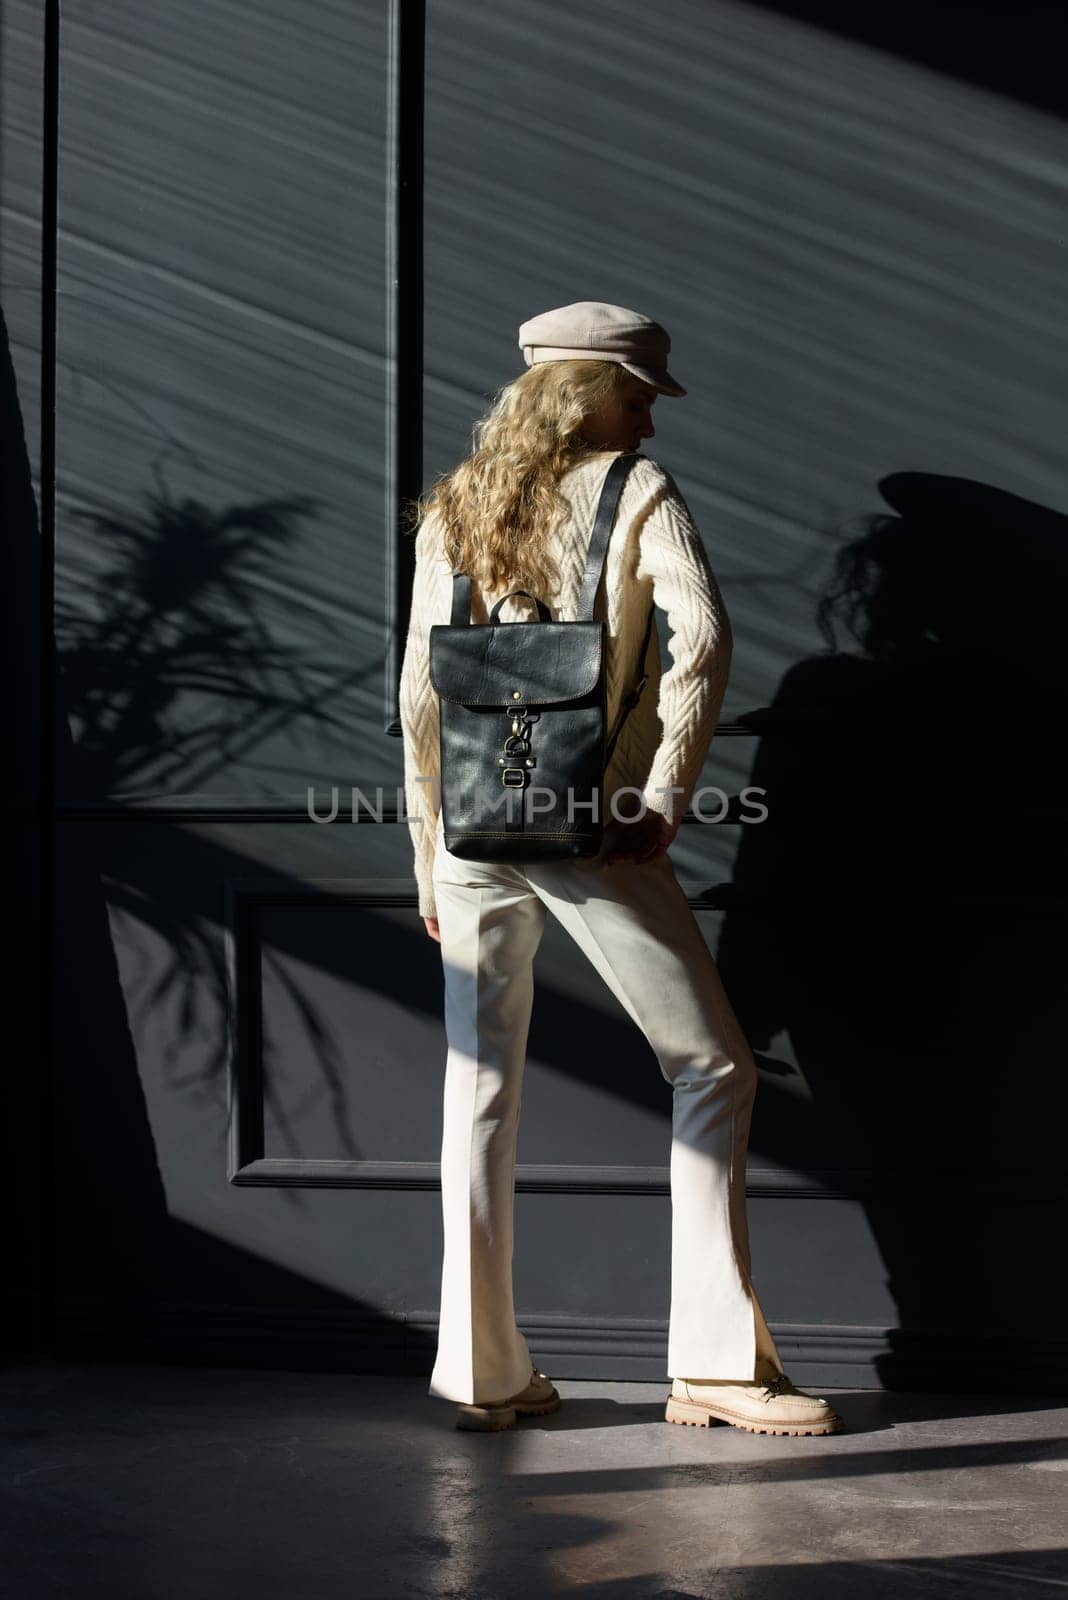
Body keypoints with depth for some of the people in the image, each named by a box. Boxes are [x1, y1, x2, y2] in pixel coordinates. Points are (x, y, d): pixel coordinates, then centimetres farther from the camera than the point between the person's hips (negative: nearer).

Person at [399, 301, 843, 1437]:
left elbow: (417, 699, 11)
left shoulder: (449, 513, 13)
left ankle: (480, 1371, 13)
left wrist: (431, 860, 15)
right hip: (587, 829, -5)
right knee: (711, 1068, 5)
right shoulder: (636, 491, 0)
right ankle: (713, 1361, 3)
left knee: (480, 1086, 10)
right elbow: (702, 635, -16)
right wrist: (663, 803, -13)